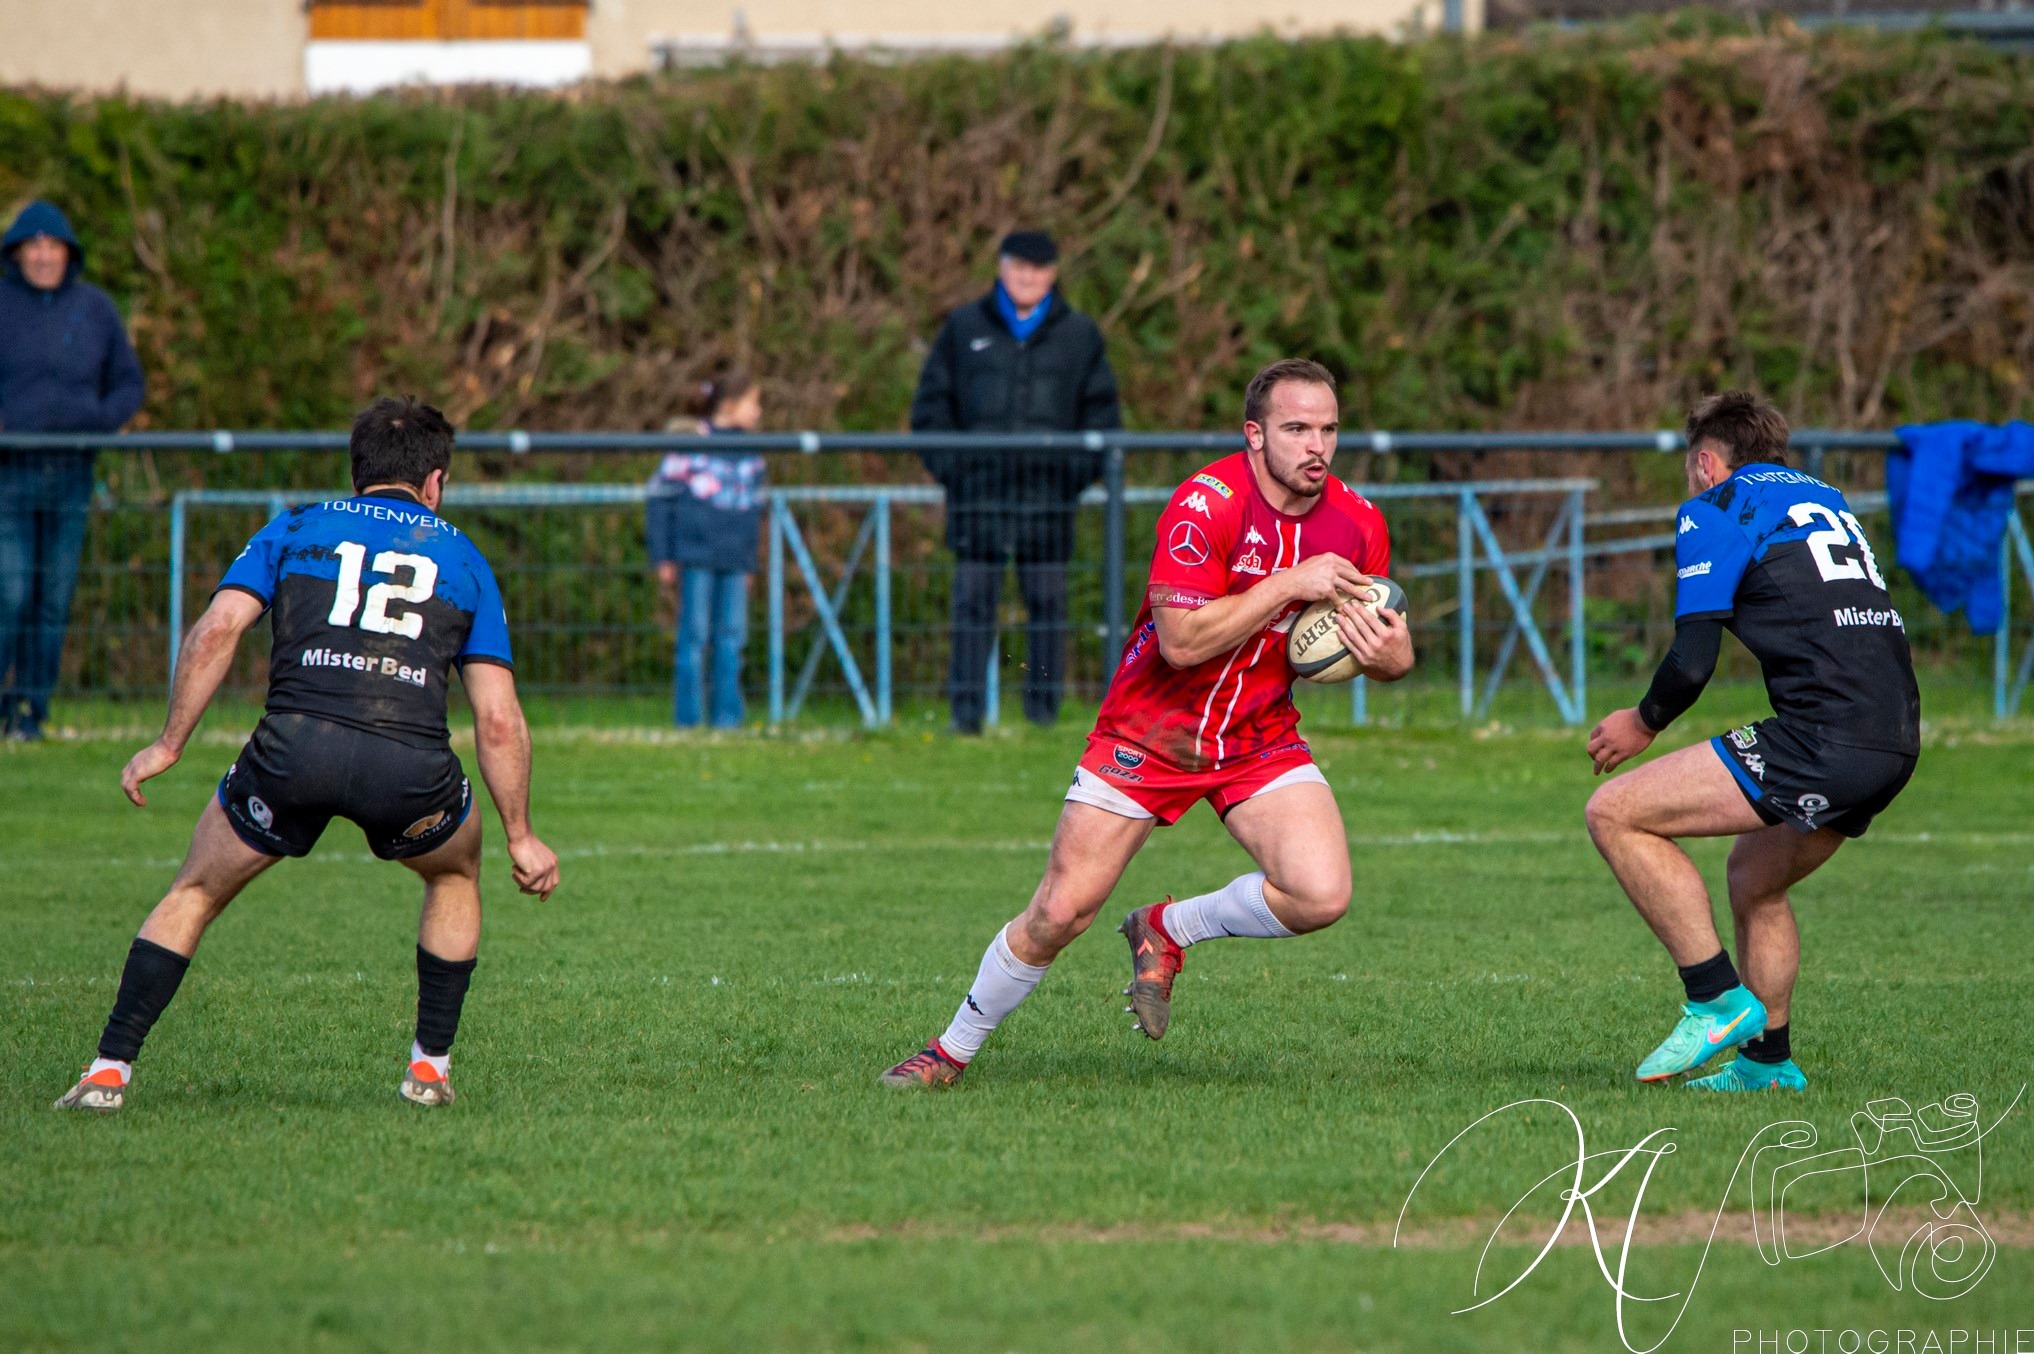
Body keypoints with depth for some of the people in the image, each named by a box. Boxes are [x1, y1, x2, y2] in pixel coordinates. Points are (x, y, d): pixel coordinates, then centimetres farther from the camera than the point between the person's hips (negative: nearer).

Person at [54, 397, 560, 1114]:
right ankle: (431, 1067, 29)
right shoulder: (463, 558, 24)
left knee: (196, 891, 21)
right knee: (455, 873, 33)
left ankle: (109, 1071, 12)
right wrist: (521, 837, 23)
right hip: (411, 763, 0)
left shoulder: (295, 528, 23)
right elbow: (498, 718, 18)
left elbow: (217, 628, 6)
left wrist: (169, 745, 11)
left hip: (294, 745, 0)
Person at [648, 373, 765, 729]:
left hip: (734, 563, 5)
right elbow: (660, 496, -1)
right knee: (695, 635, -3)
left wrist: (750, 562, 20)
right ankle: (687, 716, 1)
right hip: (697, 554, -5)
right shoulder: (691, 442, -4)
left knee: (732, 636, 3)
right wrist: (664, 558, -3)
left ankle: (727, 715, 8)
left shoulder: (751, 454, 13)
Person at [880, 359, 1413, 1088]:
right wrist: (1291, 583, -30)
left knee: (1321, 895, -19)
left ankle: (1166, 930, 9)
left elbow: (1392, 649, 6)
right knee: (1059, 914, -4)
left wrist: (1389, 655, -18)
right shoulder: (1206, 503, -23)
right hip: (1148, 735, -4)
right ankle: (952, 1050, 20)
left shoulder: (1356, 522, -6)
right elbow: (1182, 639, -30)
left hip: (1259, 740, 4)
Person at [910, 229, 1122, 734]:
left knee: (1047, 602, 0)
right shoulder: (963, 328, 10)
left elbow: (1102, 411, 12)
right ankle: (967, 708, -4)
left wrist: (1079, 470, -1)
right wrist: (947, 465, -1)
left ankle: (1044, 711, 5)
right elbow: (931, 403, 12)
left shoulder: (1080, 335, 10)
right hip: (979, 489, 0)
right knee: (973, 599, -5)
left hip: (1048, 490, 0)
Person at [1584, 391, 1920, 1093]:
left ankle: (1719, 1001, -6)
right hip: (1897, 739, 9)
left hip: (1826, 738, -9)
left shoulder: (1716, 509, 3)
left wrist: (1643, 722, 14)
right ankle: (1768, 1061, 30)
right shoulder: (1826, 500, 26)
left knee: (1616, 814, -5)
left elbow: (1693, 661, -4)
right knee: (1754, 875, 29)